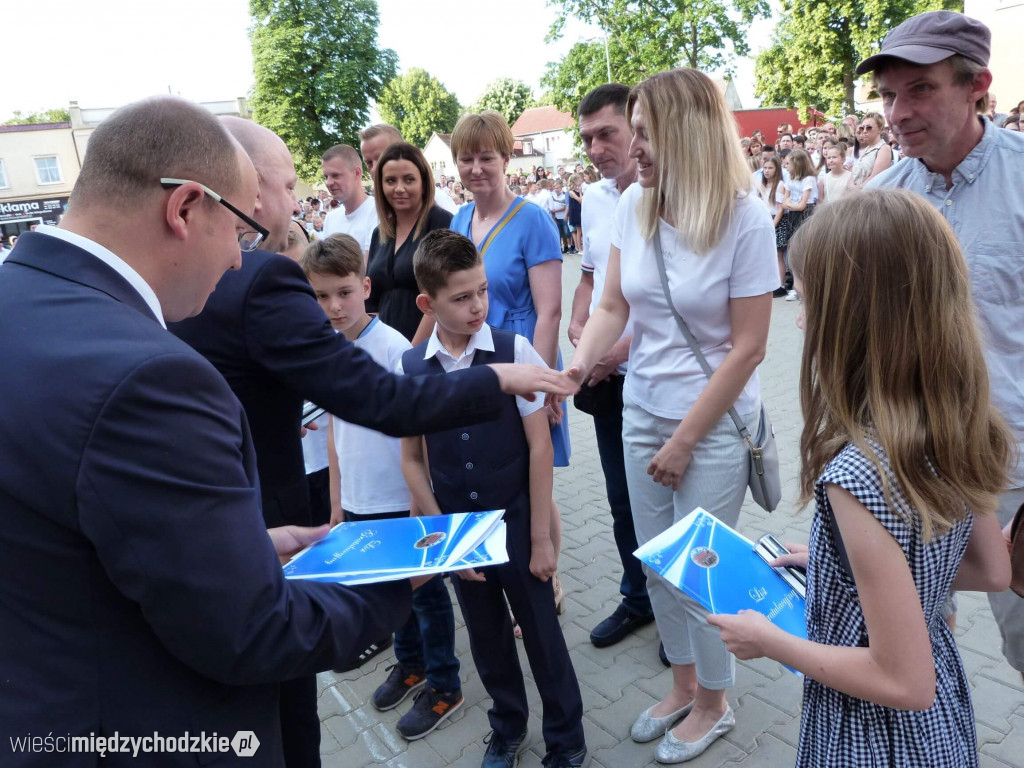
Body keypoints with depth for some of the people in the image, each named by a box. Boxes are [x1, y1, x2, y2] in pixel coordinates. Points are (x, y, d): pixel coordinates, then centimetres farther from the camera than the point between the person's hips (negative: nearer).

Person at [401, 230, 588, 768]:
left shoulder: (514, 351, -14)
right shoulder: (410, 367, -7)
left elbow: (540, 447, -11)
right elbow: (412, 460, 0)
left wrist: (541, 537, -9)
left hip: (515, 522, -2)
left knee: (541, 633, 11)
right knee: (486, 636, 20)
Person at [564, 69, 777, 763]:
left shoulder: (746, 220, -16)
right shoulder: (633, 204, -3)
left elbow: (746, 347, -15)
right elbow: (612, 308, 1)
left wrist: (684, 440, -13)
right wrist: (575, 368, -18)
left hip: (715, 422, -5)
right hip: (642, 411, 5)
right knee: (656, 562, 16)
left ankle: (713, 702, 35)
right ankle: (683, 683, 41)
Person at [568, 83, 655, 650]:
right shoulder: (593, 198, 9)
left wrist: (623, 347, -19)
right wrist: (577, 325, 2)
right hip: (606, 375, 7)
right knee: (622, 498, 17)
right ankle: (637, 598, 36)